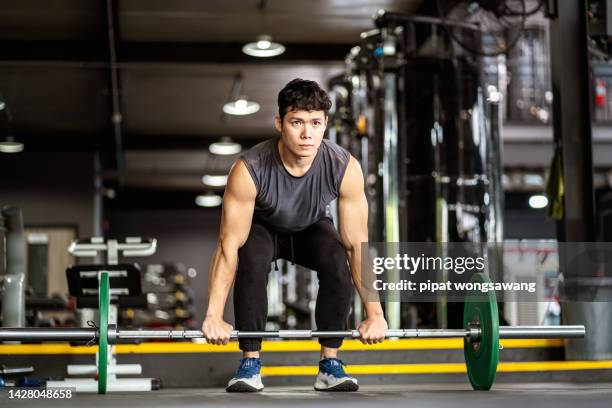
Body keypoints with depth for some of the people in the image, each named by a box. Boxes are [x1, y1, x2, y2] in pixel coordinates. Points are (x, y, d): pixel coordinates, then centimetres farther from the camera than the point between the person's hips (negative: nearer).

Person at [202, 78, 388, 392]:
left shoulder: (345, 168, -32)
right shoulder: (249, 169, -37)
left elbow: (357, 243, -25)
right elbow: (229, 243, -33)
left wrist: (375, 313, -25)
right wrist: (214, 316, -36)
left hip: (312, 228, 2)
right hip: (264, 228, -1)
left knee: (338, 264, -29)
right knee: (252, 263, -34)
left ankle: (330, 363, -13)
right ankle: (250, 363, -17)